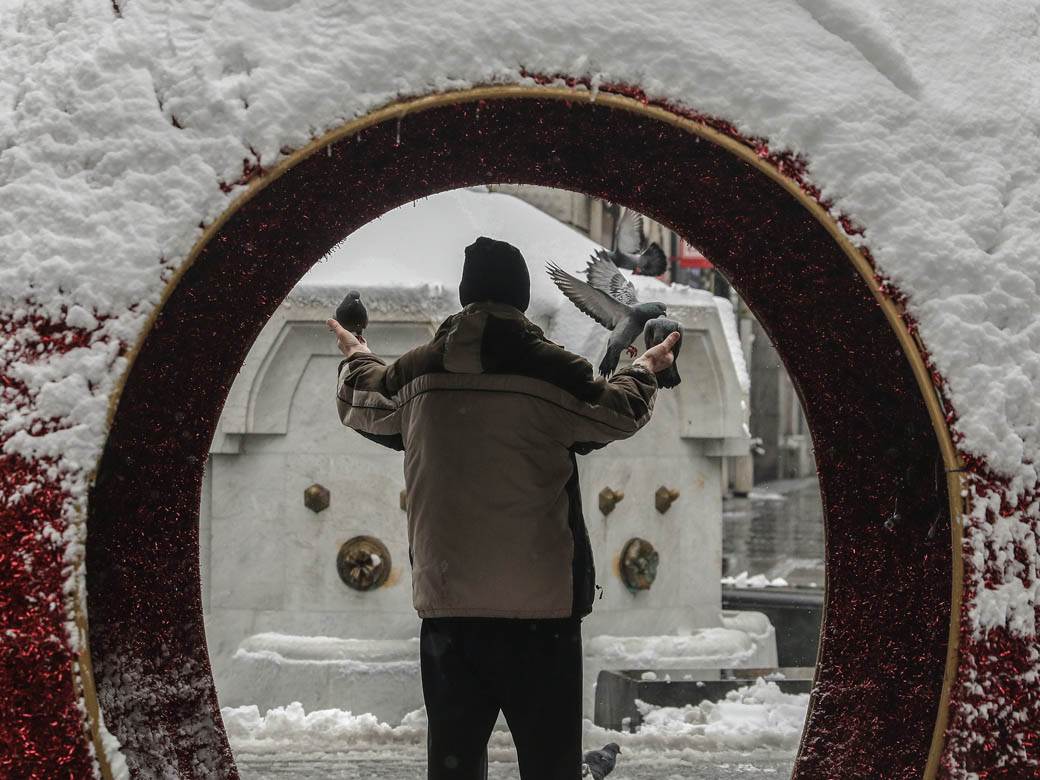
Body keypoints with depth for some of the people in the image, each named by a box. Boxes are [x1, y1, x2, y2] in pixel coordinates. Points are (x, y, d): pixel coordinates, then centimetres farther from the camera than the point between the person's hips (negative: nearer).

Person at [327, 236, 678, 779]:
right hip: (542, 609, -3)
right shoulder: (554, 371, -8)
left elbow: (362, 406, 24)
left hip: (445, 608, 3)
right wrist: (646, 369, 33)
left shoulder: (415, 373, 2)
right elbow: (619, 413, 11)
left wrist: (356, 357, 46)